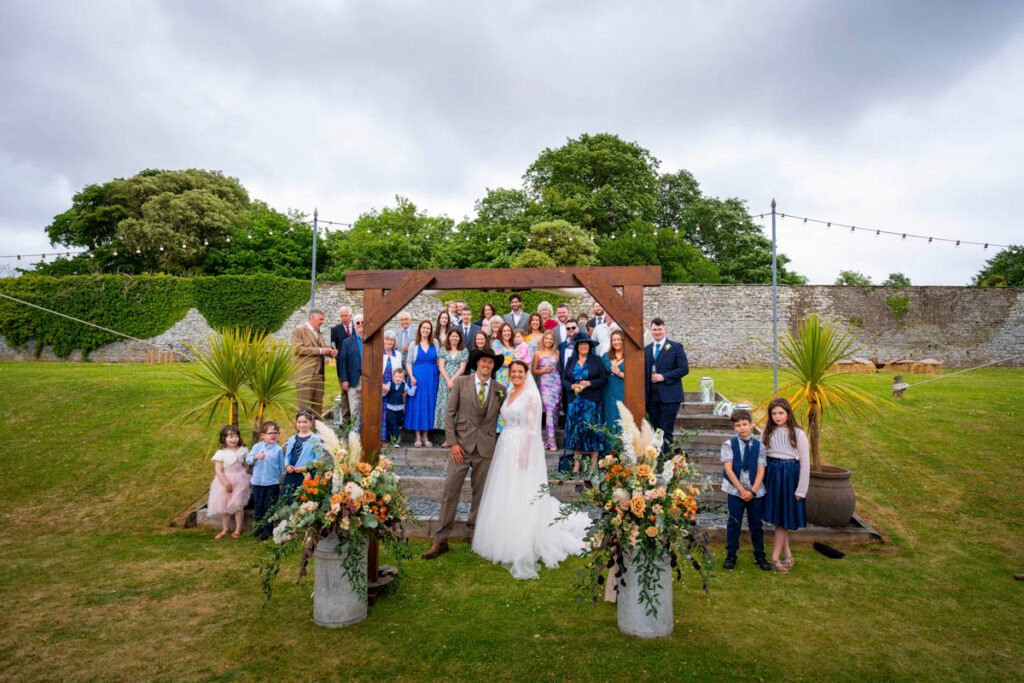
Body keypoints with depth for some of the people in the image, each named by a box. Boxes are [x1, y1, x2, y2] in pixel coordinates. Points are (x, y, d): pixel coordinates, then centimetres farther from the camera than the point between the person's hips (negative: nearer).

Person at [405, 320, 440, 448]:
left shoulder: (435, 344, 6)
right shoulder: (414, 345, 3)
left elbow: (438, 361, 5)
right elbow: (408, 363, 2)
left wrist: (438, 375, -5)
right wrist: (411, 377, -10)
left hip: (431, 378, 2)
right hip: (417, 377, -1)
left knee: (429, 404, 4)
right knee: (417, 405, 1)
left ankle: (425, 436, 13)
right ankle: (418, 437, 8)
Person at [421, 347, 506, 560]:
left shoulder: (500, 390, 6)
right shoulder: (461, 383, 1)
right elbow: (449, 414, -1)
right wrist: (452, 442, -8)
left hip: (486, 448, 2)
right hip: (461, 446, -1)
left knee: (480, 494, 11)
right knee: (450, 492, -2)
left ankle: (474, 535, 26)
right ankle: (440, 541, 6)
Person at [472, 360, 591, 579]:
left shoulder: (531, 395, -9)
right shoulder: (509, 394, 14)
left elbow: (533, 427, -14)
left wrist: (525, 452, -20)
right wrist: (503, 444, 11)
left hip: (523, 447, -8)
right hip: (505, 446, 8)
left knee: (522, 498, -4)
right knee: (503, 497, 12)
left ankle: (523, 551, 5)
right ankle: (505, 543, 25)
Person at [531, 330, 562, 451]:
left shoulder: (557, 353, 12)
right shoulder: (538, 354, 5)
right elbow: (534, 371, 6)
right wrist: (543, 370, -8)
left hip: (557, 382, 3)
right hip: (545, 383, -3)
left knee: (555, 411, 2)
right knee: (549, 410, -12)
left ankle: (550, 439, 12)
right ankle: (551, 441, -11)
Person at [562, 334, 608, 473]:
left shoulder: (596, 360, 5)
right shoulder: (571, 360, 11)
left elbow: (604, 379, 0)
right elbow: (564, 379, 10)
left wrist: (589, 383, -13)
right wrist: (572, 386, -9)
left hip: (592, 401, -2)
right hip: (575, 400, 2)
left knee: (592, 429, -2)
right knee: (575, 430, 1)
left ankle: (594, 464, 5)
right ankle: (577, 463, 6)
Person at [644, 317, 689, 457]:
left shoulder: (676, 347, 1)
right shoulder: (646, 349, 15)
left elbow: (684, 369, -7)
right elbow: (644, 373, 14)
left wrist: (664, 377, -14)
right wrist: (644, 395, 6)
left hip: (669, 396, -5)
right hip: (652, 397, 5)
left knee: (666, 432, -7)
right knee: (656, 431, 9)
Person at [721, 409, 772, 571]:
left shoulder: (759, 446, 0)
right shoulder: (729, 445, -5)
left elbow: (761, 471, -3)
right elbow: (728, 469, -10)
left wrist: (752, 491, -13)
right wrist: (741, 490, -13)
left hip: (756, 492, 1)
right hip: (735, 491, -1)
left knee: (756, 524, 11)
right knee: (734, 523, 6)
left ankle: (760, 556, 24)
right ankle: (731, 555, 17)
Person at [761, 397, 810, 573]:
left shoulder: (798, 434, -5)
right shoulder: (767, 433, 3)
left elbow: (805, 463, -4)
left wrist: (801, 490, -7)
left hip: (790, 476, -3)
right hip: (772, 475, 3)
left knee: (784, 517, 2)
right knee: (776, 517, 9)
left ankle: (775, 557, 8)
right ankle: (787, 554, 22)